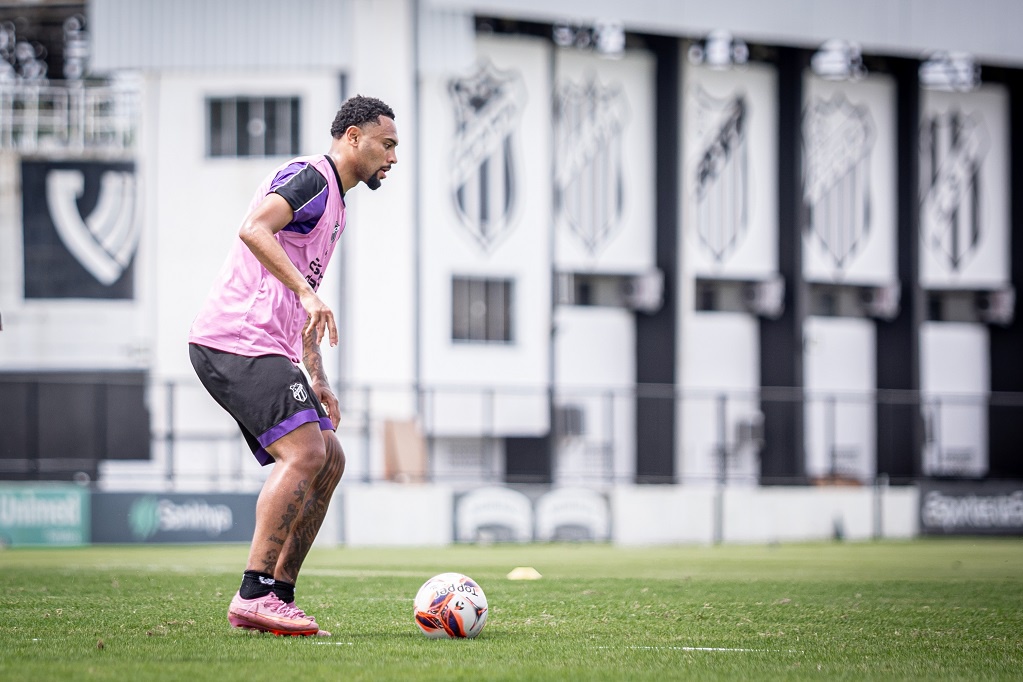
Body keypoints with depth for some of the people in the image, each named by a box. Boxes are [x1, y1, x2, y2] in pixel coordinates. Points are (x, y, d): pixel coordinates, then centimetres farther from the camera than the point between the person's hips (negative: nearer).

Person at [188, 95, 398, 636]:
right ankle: (254, 595, -21)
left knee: (329, 459, 7)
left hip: (266, 349, 10)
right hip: (237, 341, -10)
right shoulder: (310, 177, -6)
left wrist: (317, 381, 23)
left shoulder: (332, 203, 26)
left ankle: (278, 595, 6)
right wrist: (308, 292, -31)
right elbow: (254, 229, -25)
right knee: (305, 452, -20)